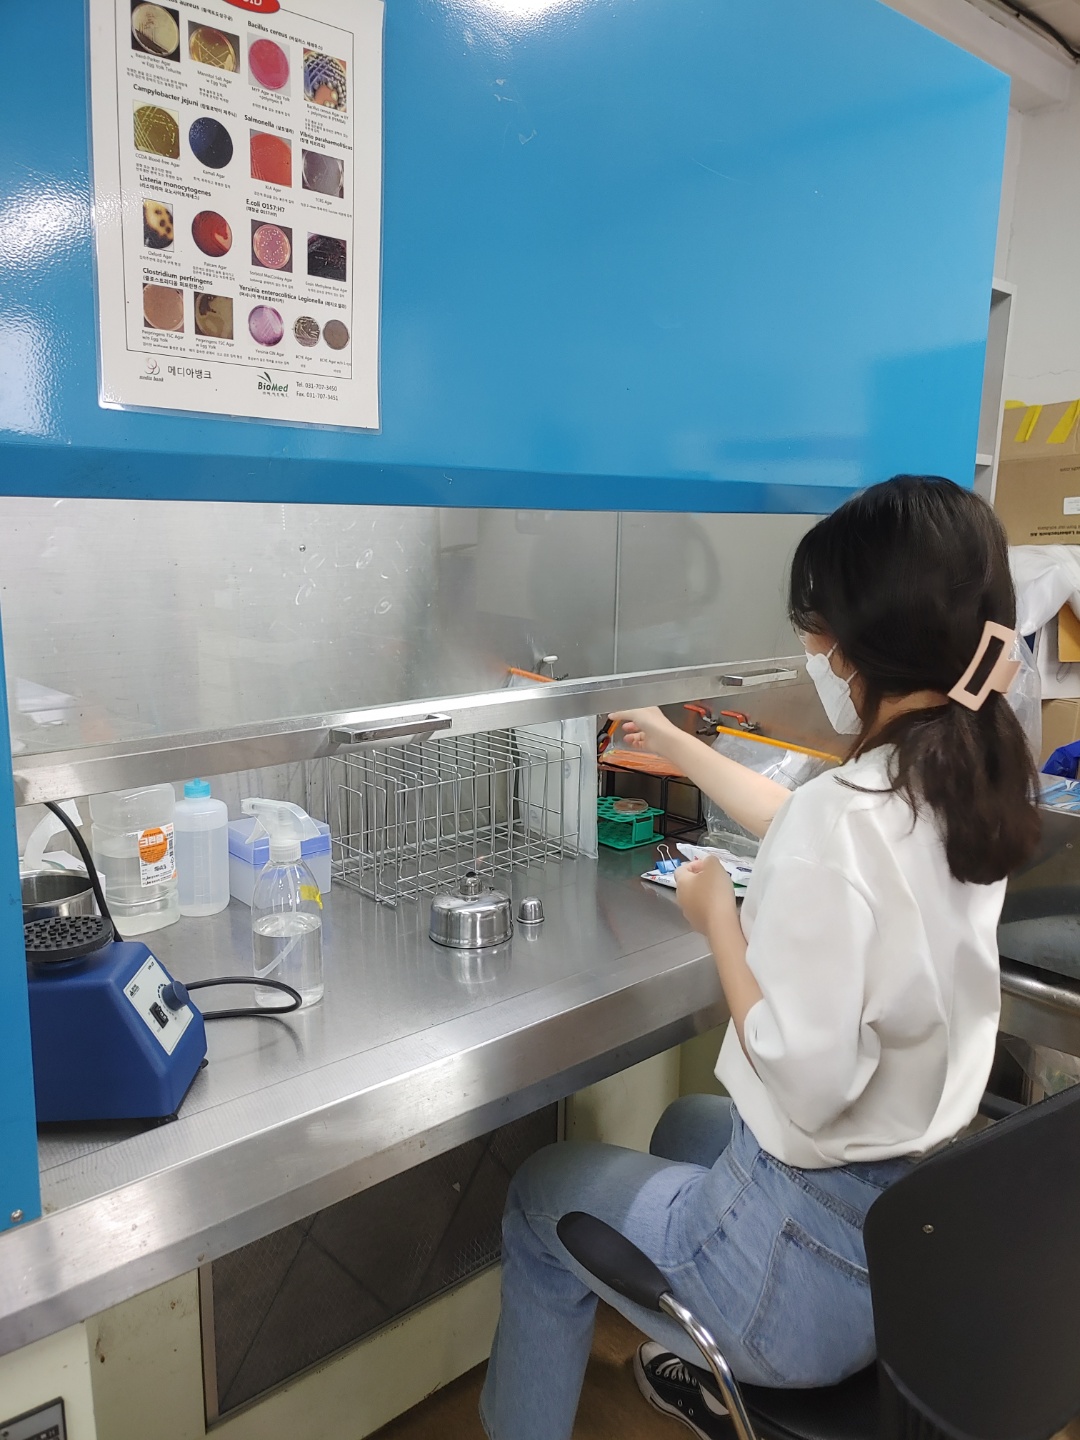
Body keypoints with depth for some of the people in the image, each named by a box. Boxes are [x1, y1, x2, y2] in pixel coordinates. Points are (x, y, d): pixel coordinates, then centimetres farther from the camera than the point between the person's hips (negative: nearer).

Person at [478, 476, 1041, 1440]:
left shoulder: (846, 816, -32)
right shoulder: (971, 784, -4)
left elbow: (807, 1082, -29)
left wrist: (718, 917, -15)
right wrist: (684, 750, 25)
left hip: (817, 1260, -8)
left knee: (542, 1194, 18)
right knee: (691, 1124, 36)